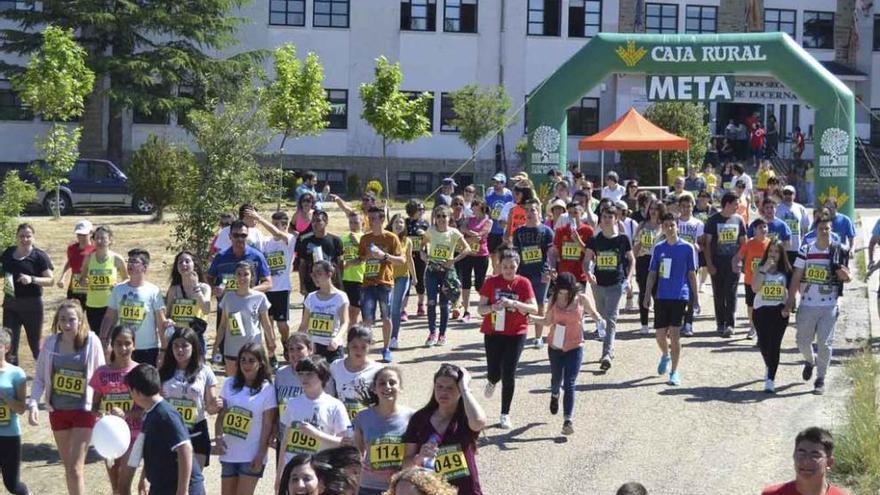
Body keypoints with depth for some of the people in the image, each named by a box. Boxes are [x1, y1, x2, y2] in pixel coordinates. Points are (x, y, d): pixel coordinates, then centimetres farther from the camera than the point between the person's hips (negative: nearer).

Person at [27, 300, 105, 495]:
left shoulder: (91, 341, -10)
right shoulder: (51, 342, -2)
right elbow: (40, 377, 2)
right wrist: (33, 404, -10)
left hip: (83, 410, -4)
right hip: (58, 410, 4)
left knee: (75, 468, -10)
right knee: (68, 468, 15)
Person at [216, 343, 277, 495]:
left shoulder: (267, 390, -8)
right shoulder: (230, 384, 3)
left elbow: (267, 424, -8)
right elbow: (221, 414, 8)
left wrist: (261, 454, -12)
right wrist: (218, 436, -8)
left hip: (251, 456, -4)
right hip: (229, 452, 4)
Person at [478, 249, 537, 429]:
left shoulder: (523, 283, -4)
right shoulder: (492, 282, -2)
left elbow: (534, 308, -10)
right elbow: (481, 309, -1)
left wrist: (514, 303, -25)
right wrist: (493, 307, -23)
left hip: (516, 334, -1)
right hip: (493, 332, 1)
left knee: (509, 375, -4)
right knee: (494, 373, 2)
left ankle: (505, 414, 8)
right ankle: (492, 382, 42)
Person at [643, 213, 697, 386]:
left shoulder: (687, 248, -1)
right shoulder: (658, 248, 7)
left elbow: (692, 274, 3)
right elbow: (652, 274, 11)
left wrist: (694, 297, 3)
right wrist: (647, 295, 5)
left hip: (680, 296, -3)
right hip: (662, 296, 3)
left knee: (674, 333, -7)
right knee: (660, 334, 4)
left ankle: (674, 372, 1)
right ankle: (665, 356, 37)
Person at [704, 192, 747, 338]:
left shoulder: (738, 220, 6)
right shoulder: (713, 220, -1)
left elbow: (743, 242, 12)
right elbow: (707, 243, -1)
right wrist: (709, 264, -7)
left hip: (733, 263, 1)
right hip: (717, 263, -1)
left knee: (731, 293, -7)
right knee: (718, 294, 6)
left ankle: (730, 324, -10)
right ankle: (720, 323, 17)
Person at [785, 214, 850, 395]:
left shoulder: (839, 251, 0)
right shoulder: (806, 250, 0)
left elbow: (846, 278, 3)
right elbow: (796, 277, 0)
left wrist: (840, 270, -19)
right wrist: (790, 299, -6)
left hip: (829, 306, -1)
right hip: (807, 304, 1)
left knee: (824, 343, -3)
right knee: (803, 341, 8)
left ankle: (820, 379, 9)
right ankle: (810, 361, 40)